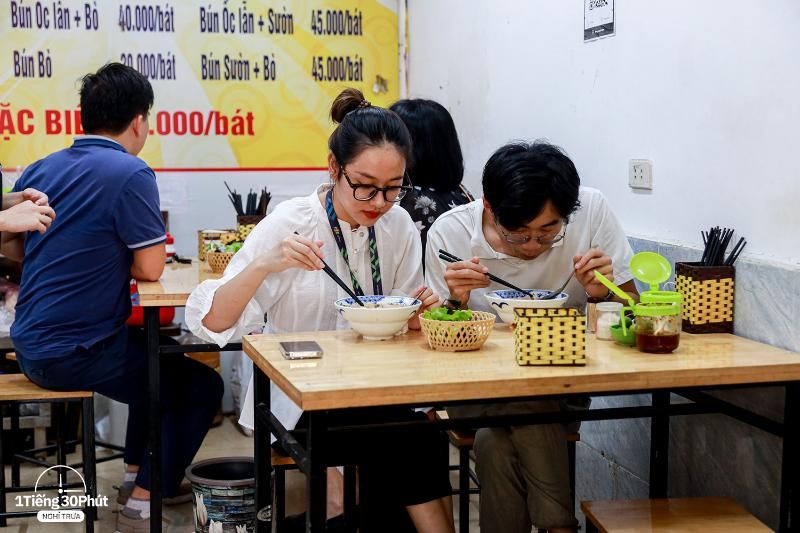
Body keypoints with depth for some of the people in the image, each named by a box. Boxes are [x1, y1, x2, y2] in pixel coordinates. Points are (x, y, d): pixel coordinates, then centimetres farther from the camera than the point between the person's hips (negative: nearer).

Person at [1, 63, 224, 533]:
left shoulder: (39, 170, 6)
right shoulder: (129, 173, -17)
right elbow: (152, 269, -14)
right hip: (76, 356, -8)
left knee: (160, 360, 30)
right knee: (202, 385, 9)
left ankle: (136, 472, 36)